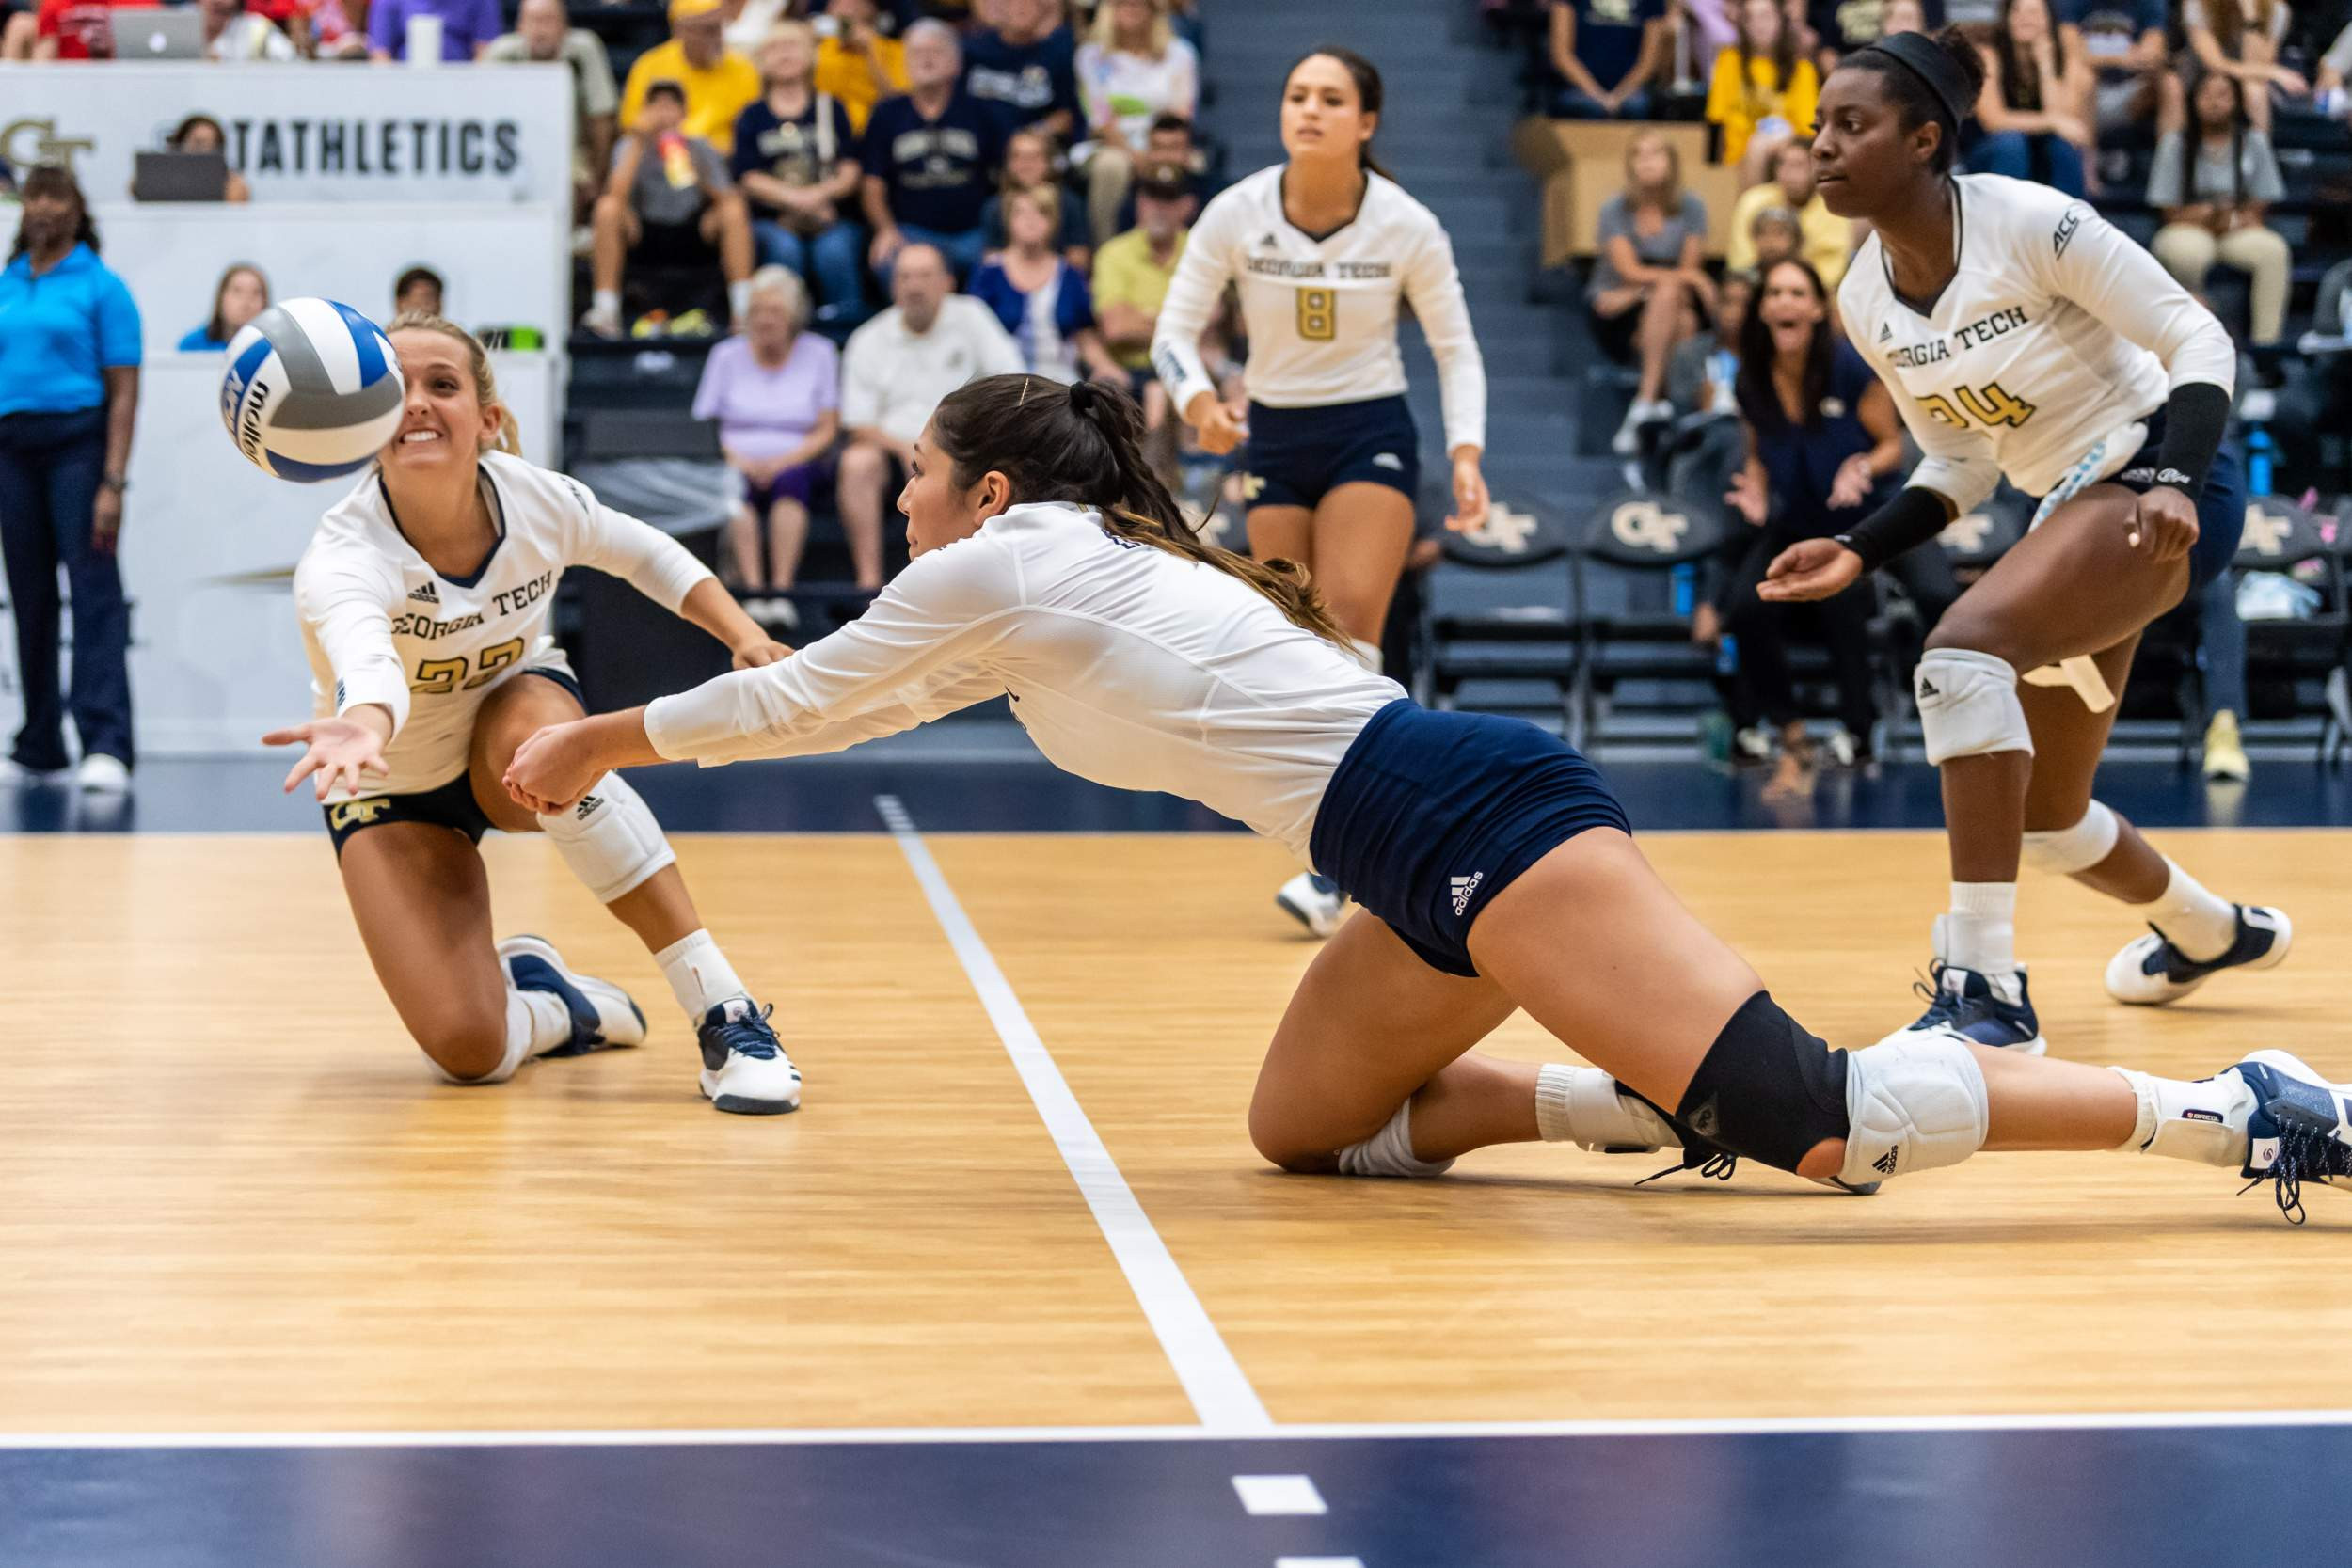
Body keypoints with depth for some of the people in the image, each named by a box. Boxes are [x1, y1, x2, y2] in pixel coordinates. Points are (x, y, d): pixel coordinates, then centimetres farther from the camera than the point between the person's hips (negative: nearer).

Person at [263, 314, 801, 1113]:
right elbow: (366, 662, -59)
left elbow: (646, 553, 1)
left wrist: (746, 637, -13)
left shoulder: (537, 500, -22)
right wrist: (365, 727, -82)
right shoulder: (341, 557, -35)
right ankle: (550, 1001, 18)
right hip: (394, 790, -2)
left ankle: (724, 1011, -29)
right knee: (468, 1048, -21)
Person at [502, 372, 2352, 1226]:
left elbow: (793, 694, 14)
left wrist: (608, 736, 27)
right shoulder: (1065, 583, 27)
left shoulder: (1003, 563, 3)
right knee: (1306, 1128, 18)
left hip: (1470, 814, -9)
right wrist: (622, 747, 45)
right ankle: (1671, 1096, 8)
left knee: (1799, 1116, -20)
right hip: (1432, 864, 9)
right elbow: (844, 702, 41)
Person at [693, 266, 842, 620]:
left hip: (794, 463, -1)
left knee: (791, 481, -36)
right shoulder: (727, 355, 11)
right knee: (738, 485, -35)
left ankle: (781, 589, -45)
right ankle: (753, 590, -44)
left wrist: (782, 461, -12)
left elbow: (826, 431, 5)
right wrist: (738, 459, -13)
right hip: (740, 464, 1)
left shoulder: (819, 352, 9)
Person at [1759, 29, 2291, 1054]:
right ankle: (2212, 932, 50)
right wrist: (1857, 553, -1)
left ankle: (1984, 990, -34)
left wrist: (2173, 483, -31)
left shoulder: (2030, 222, -19)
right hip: (2071, 507, 8)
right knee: (2045, 821, 17)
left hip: (2164, 485, -8)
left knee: (1961, 650, -33)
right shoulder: (1864, 300, 1)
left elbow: (2199, 341, -16)